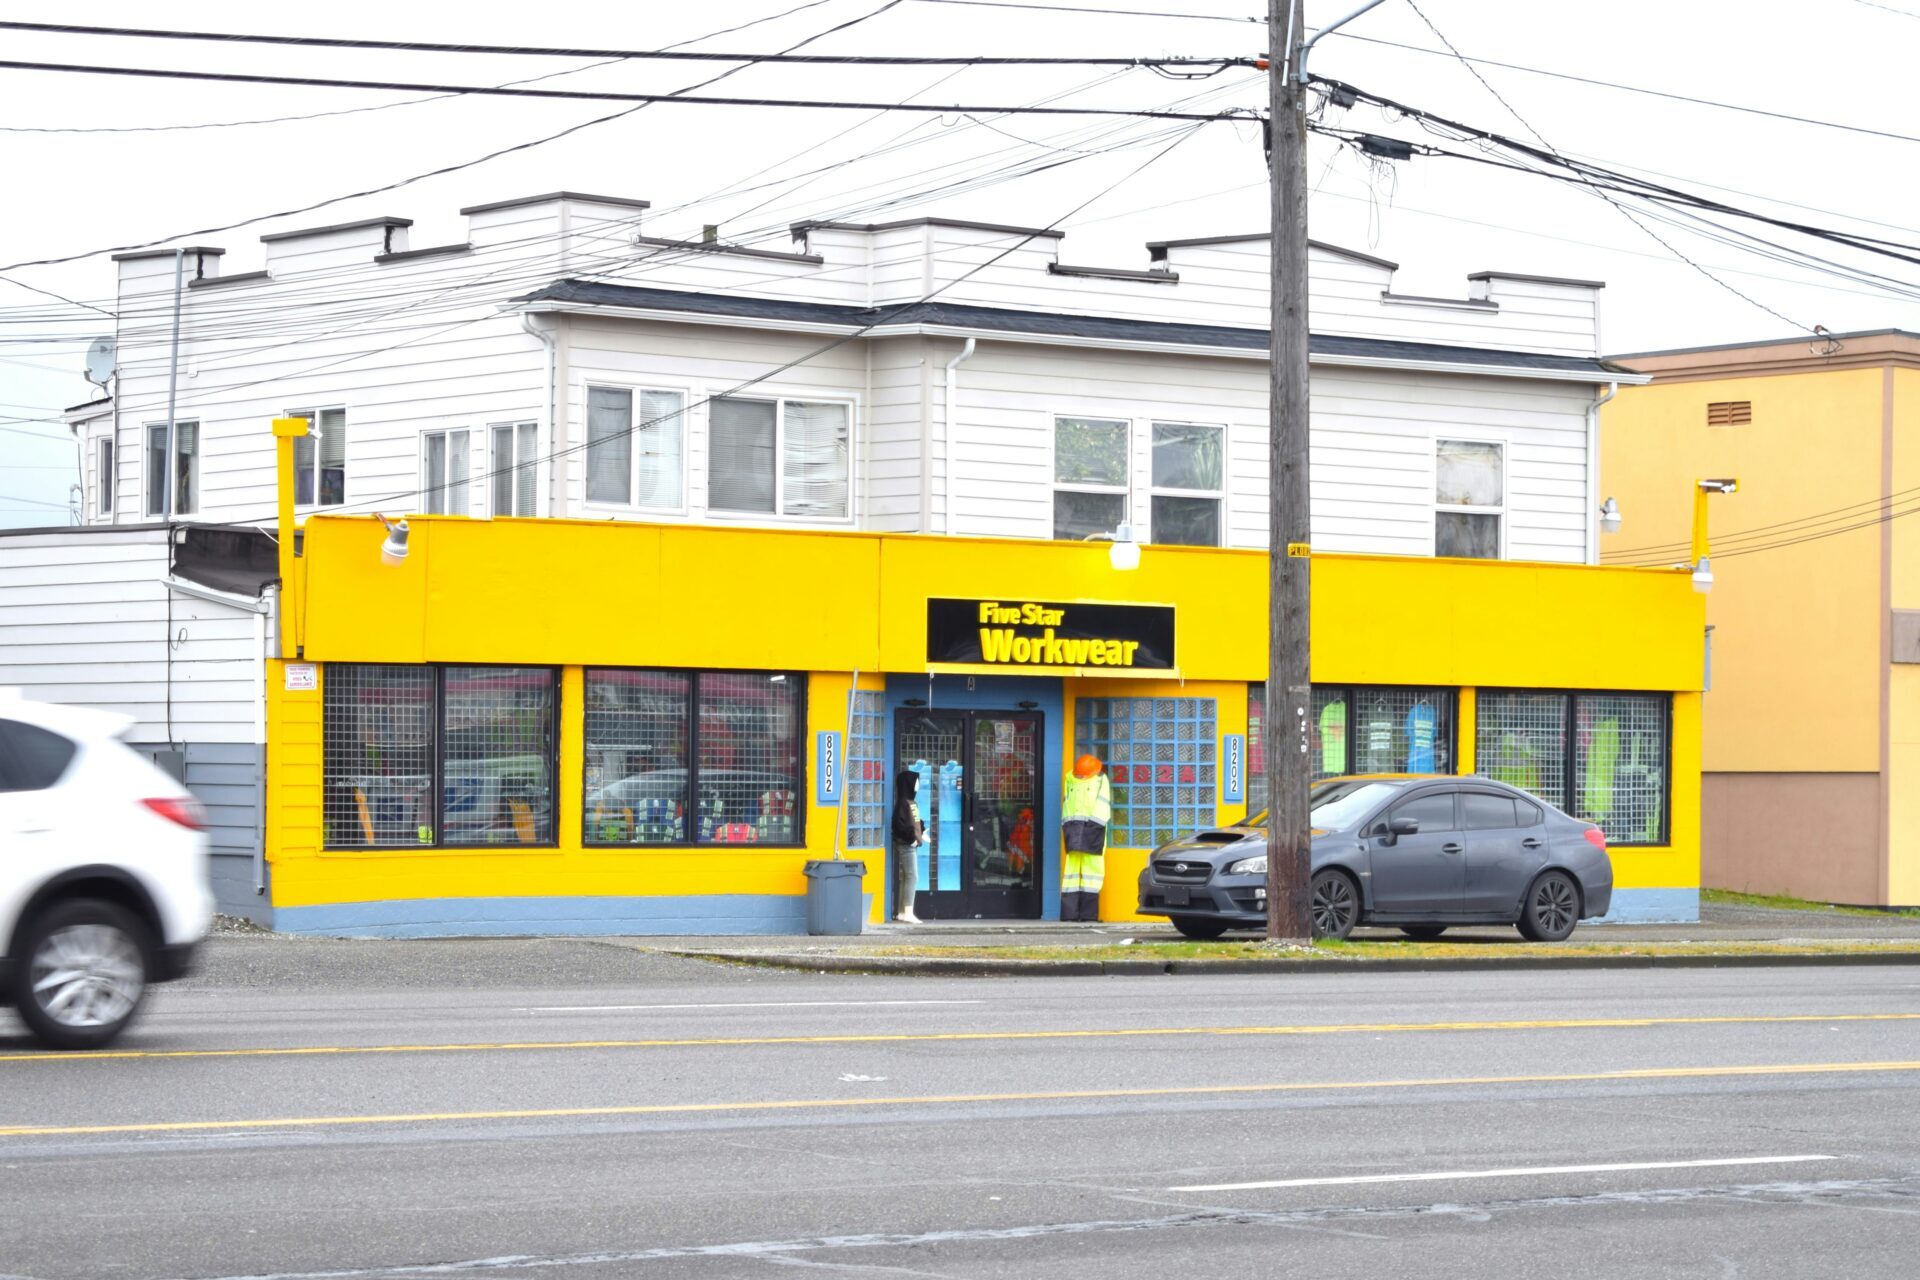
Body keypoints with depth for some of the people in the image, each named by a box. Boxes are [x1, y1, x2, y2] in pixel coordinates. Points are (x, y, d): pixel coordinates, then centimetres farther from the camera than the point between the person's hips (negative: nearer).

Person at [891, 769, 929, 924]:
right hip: (906, 844, -10)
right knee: (912, 877, -11)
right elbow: (900, 824, -21)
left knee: (906, 878, 11)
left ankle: (902, 912, 15)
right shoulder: (903, 802, -13)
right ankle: (907, 913, -12)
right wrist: (912, 837, -21)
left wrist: (922, 833, 11)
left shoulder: (911, 802, 16)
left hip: (913, 844, 10)